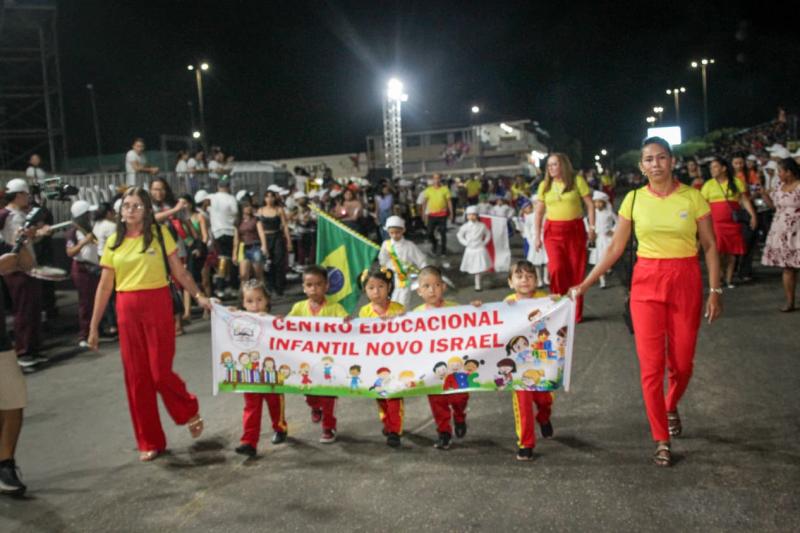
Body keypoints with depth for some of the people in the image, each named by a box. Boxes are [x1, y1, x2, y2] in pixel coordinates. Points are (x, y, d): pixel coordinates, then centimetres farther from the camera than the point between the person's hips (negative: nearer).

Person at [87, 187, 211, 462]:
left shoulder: (159, 234, 1)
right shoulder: (114, 241, 8)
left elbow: (178, 270, 1)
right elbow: (105, 286, 9)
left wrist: (198, 295, -11)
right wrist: (94, 326, 8)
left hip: (157, 304, -3)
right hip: (127, 309, 3)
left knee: (160, 372, -5)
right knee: (136, 376, 6)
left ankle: (190, 411, 28)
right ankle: (150, 442, 18)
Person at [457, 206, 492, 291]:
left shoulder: (482, 226, -3)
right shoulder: (465, 226, -3)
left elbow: (488, 234, 10)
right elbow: (459, 235, 9)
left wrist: (484, 242, 1)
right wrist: (465, 243, 1)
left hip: (480, 249, -1)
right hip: (470, 250, 1)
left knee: (479, 268, -3)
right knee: (473, 269, 5)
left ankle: (478, 285, 5)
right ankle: (477, 284, 20)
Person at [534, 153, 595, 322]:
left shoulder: (577, 181, -1)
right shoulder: (544, 185, 6)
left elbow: (590, 204, 1)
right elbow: (539, 211, 10)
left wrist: (592, 227, -5)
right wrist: (537, 235, 7)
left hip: (575, 229, -1)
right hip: (553, 231, 1)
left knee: (576, 271, 3)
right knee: (557, 269, -15)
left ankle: (576, 313, 15)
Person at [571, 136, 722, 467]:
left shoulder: (693, 197, -2)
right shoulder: (633, 199, 1)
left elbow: (710, 246, 2)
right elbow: (615, 248, 3)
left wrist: (715, 290, -5)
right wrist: (585, 284, 0)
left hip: (685, 282, 0)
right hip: (646, 282, 0)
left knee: (682, 363, 7)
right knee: (651, 365, -1)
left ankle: (671, 408, 41)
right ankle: (661, 440, 14)